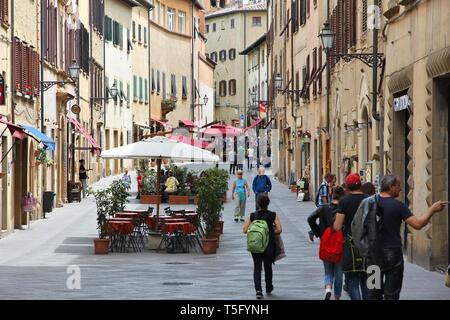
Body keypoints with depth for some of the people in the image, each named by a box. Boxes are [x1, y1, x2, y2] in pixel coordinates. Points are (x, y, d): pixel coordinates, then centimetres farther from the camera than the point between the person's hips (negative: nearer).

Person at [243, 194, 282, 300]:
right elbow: (279, 230, -12)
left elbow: (245, 230, -2)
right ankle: (269, 288, 34)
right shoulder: (273, 215, -5)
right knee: (268, 267, 18)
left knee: (257, 268, 4)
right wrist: (271, 232, 7)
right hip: (269, 246, 0)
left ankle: (258, 289, -15)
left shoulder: (253, 216, -1)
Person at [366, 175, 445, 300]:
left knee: (374, 294, 11)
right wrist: (432, 210, -2)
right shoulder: (398, 205, -10)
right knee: (391, 294, 1)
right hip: (392, 252, -4)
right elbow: (417, 224, -13)